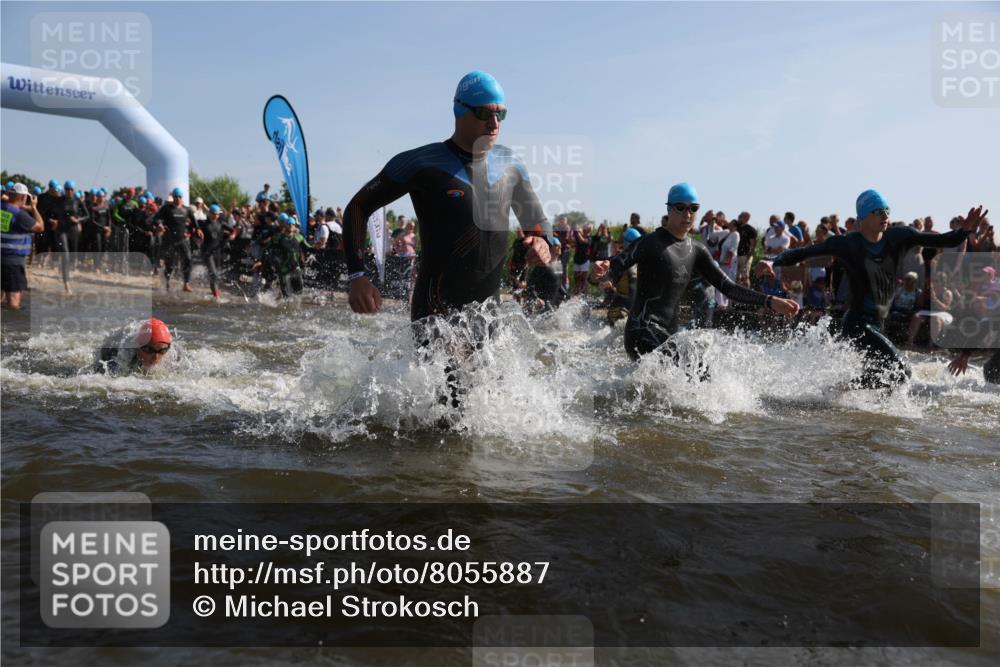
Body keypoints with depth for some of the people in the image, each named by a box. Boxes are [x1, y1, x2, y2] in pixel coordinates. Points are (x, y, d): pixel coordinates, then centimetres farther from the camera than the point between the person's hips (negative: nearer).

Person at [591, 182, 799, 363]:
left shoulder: (696, 250, 14)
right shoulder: (651, 243, -5)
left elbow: (727, 287, 13)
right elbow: (615, 269, -11)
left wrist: (770, 301, 4)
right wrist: (603, 270, -36)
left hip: (667, 336, 8)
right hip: (643, 333, -8)